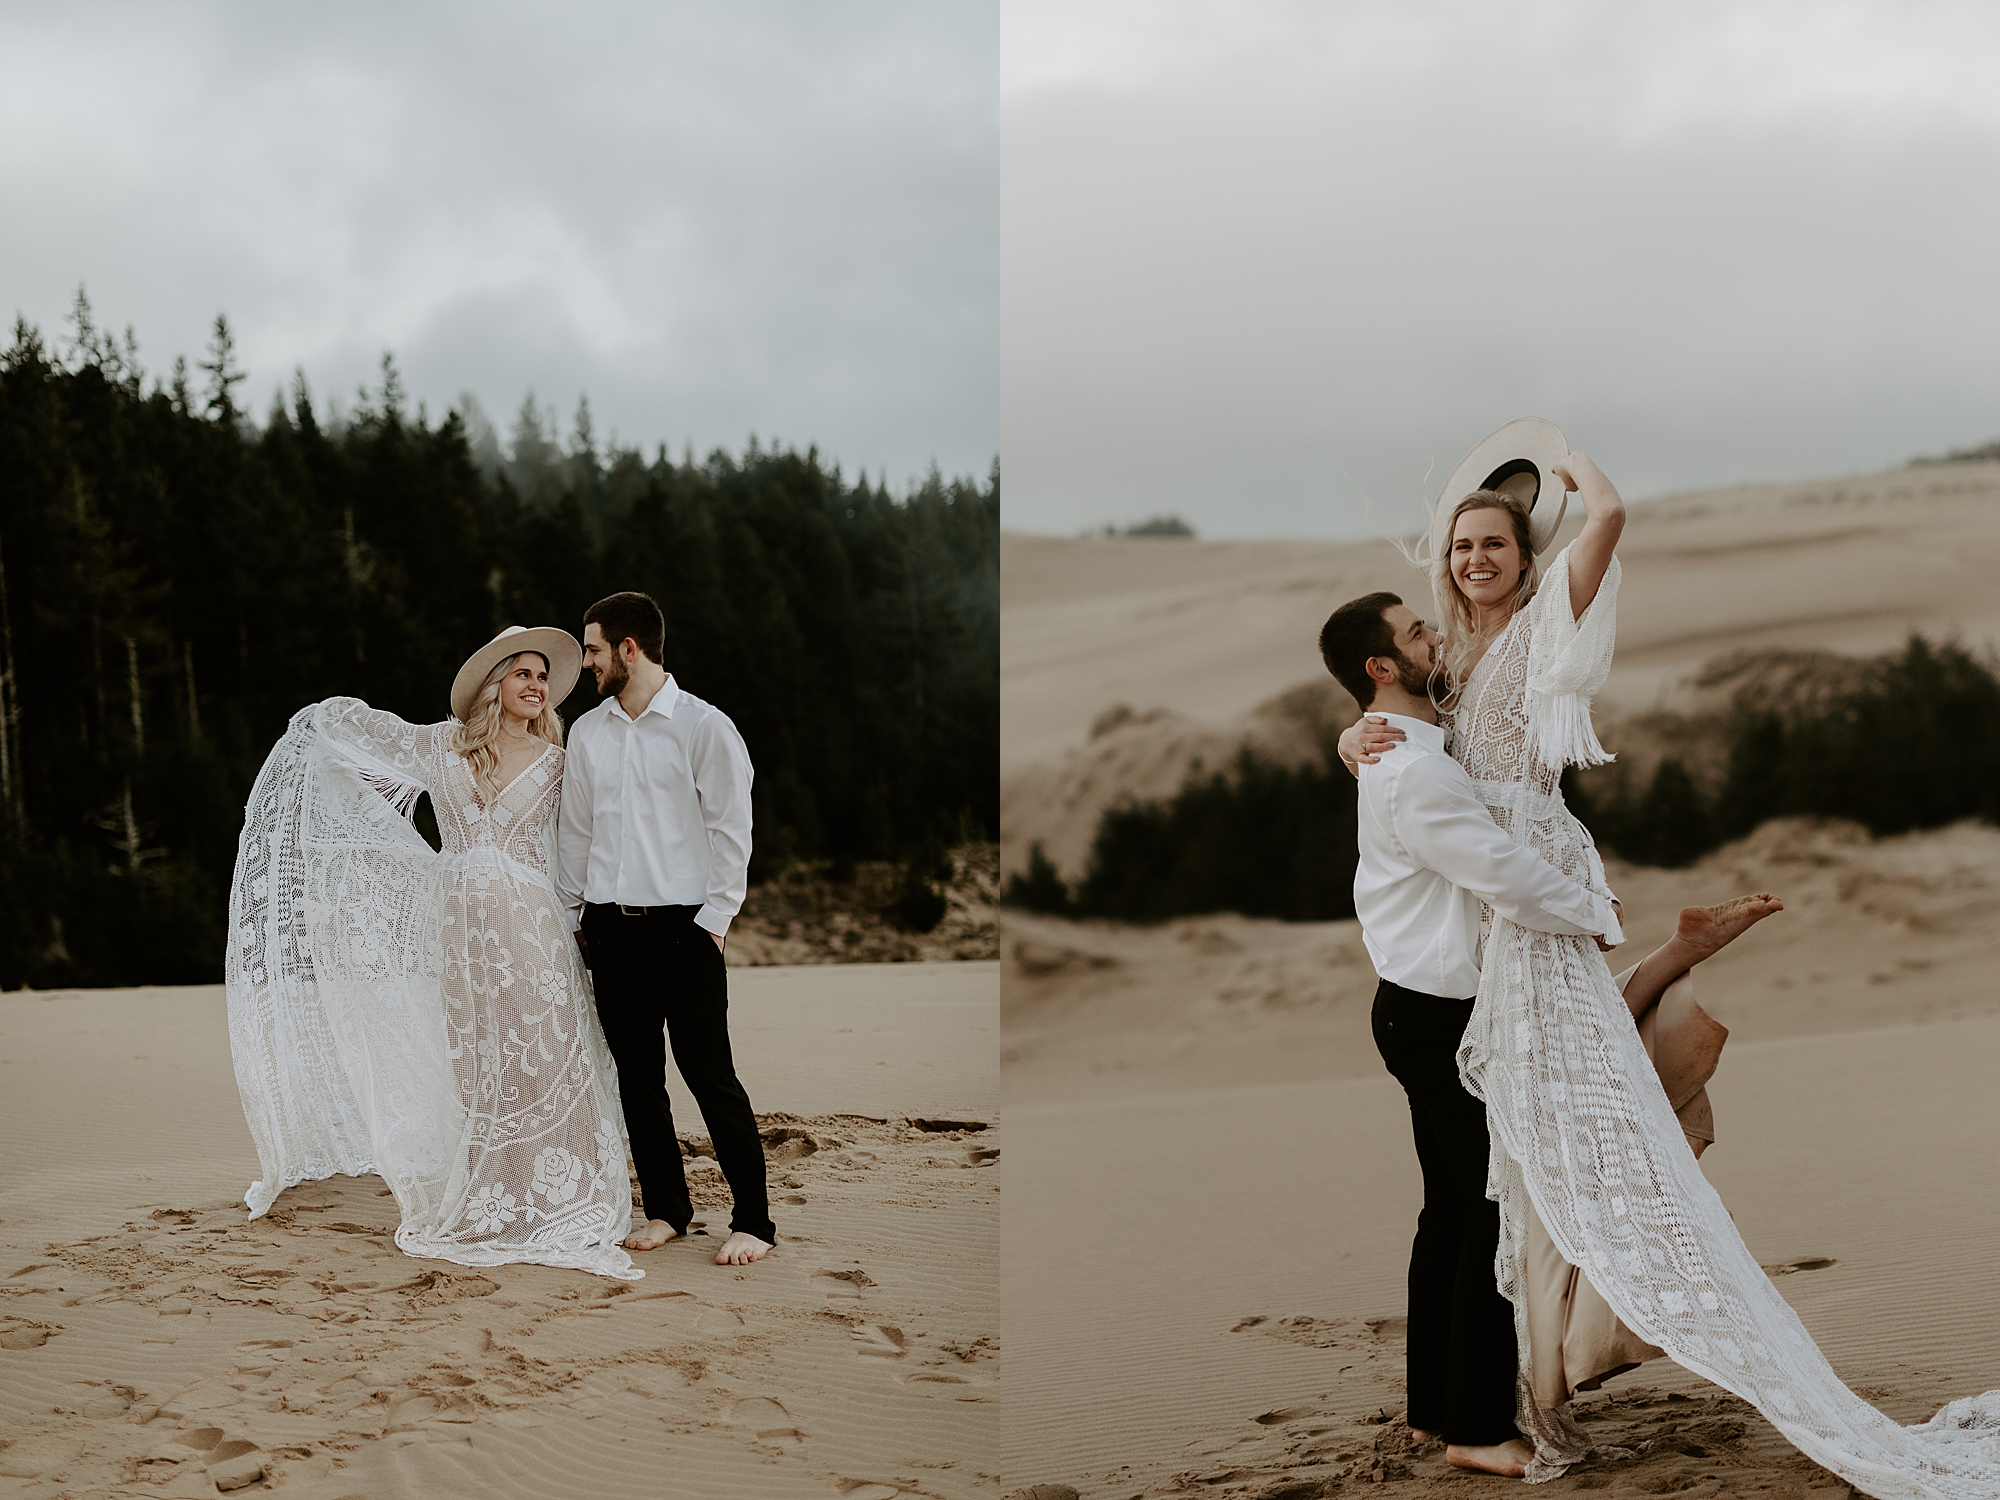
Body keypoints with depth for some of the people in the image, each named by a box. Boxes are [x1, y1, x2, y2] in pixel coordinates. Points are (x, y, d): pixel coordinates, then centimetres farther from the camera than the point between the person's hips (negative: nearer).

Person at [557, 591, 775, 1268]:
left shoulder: (704, 726, -4)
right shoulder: (587, 732, 12)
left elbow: (730, 831, -5)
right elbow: (575, 830, 18)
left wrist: (713, 920, -9)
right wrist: (572, 917, 14)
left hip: (682, 927, -5)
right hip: (610, 930, 5)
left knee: (710, 1077, -5)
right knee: (637, 1077, 9)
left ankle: (754, 1220, 3)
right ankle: (666, 1209, 21)